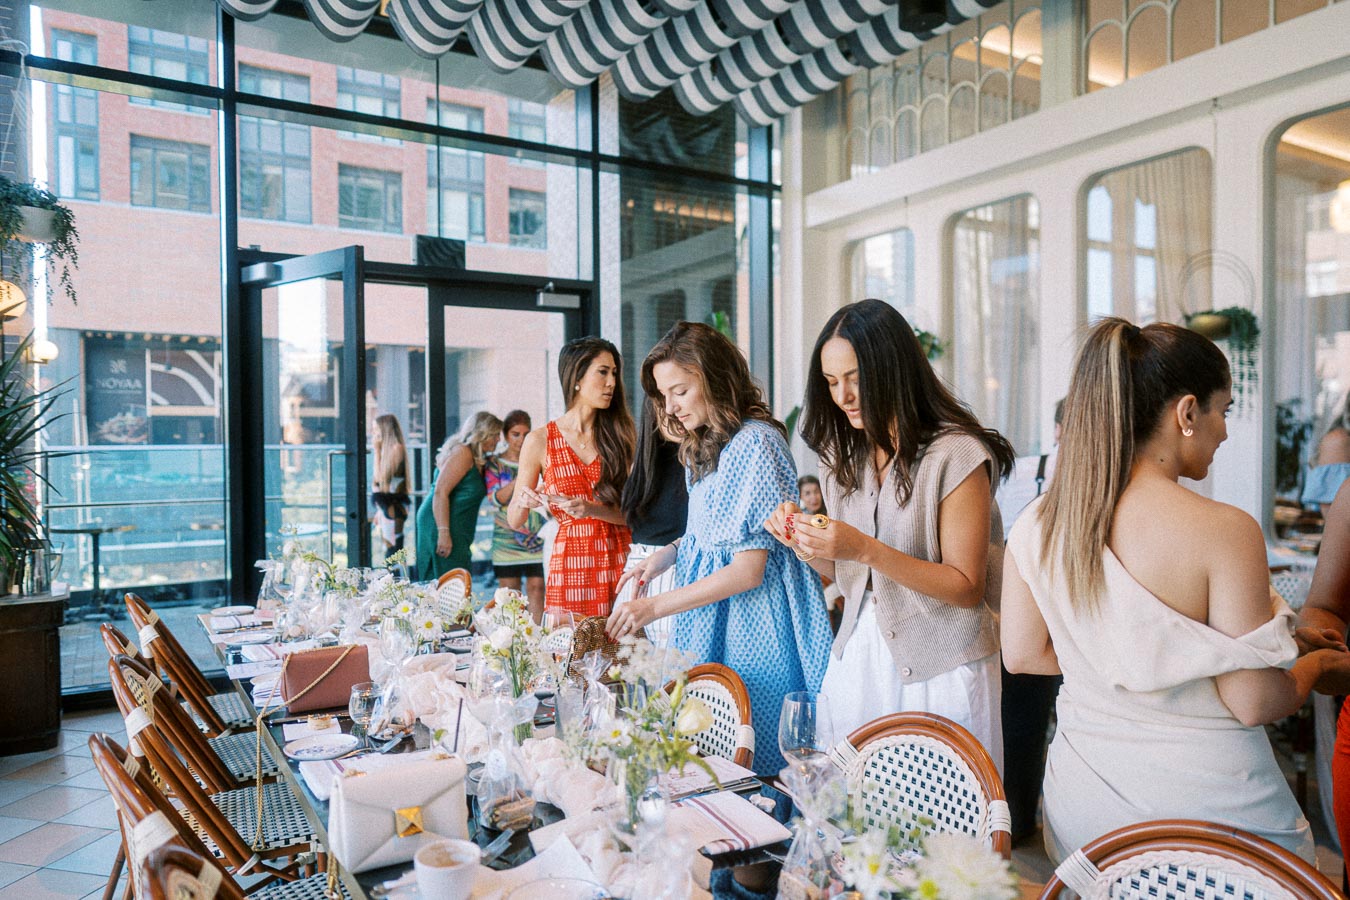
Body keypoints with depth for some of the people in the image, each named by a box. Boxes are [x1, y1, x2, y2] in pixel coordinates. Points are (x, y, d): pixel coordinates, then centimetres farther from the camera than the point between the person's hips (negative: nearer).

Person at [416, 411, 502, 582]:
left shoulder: (476, 458, 18)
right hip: (440, 525, -10)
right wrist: (444, 532, -24)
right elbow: (440, 492, -19)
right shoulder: (462, 453, -11)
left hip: (457, 530, 10)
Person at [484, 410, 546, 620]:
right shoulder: (494, 463, 6)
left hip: (537, 537, 1)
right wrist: (520, 479, -21)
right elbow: (496, 498, -7)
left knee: (536, 589, -3)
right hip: (506, 538, -1)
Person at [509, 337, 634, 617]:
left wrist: (592, 510, -17)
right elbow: (514, 521, 6)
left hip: (620, 562, 1)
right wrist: (523, 503, -14)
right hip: (569, 565, -1)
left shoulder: (620, 435, 6)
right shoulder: (540, 441, 2)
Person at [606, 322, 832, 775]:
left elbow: (747, 571, -21)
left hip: (750, 622, -8)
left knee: (754, 755, 5)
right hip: (711, 620, 9)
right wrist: (663, 556, 1)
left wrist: (654, 607, -19)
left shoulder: (755, 443, -20)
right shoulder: (706, 445, 8)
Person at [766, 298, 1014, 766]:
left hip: (938, 670, -5)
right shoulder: (844, 454, 6)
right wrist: (805, 543, -8)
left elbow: (967, 588, -13)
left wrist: (867, 550, -23)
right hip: (856, 657, 5)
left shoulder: (957, 454, -14)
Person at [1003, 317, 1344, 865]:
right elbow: (1256, 704, -16)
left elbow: (1022, 654, 0)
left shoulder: (1039, 524, -7)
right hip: (1203, 798, -4)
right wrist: (1319, 662, 4)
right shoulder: (1224, 531, -21)